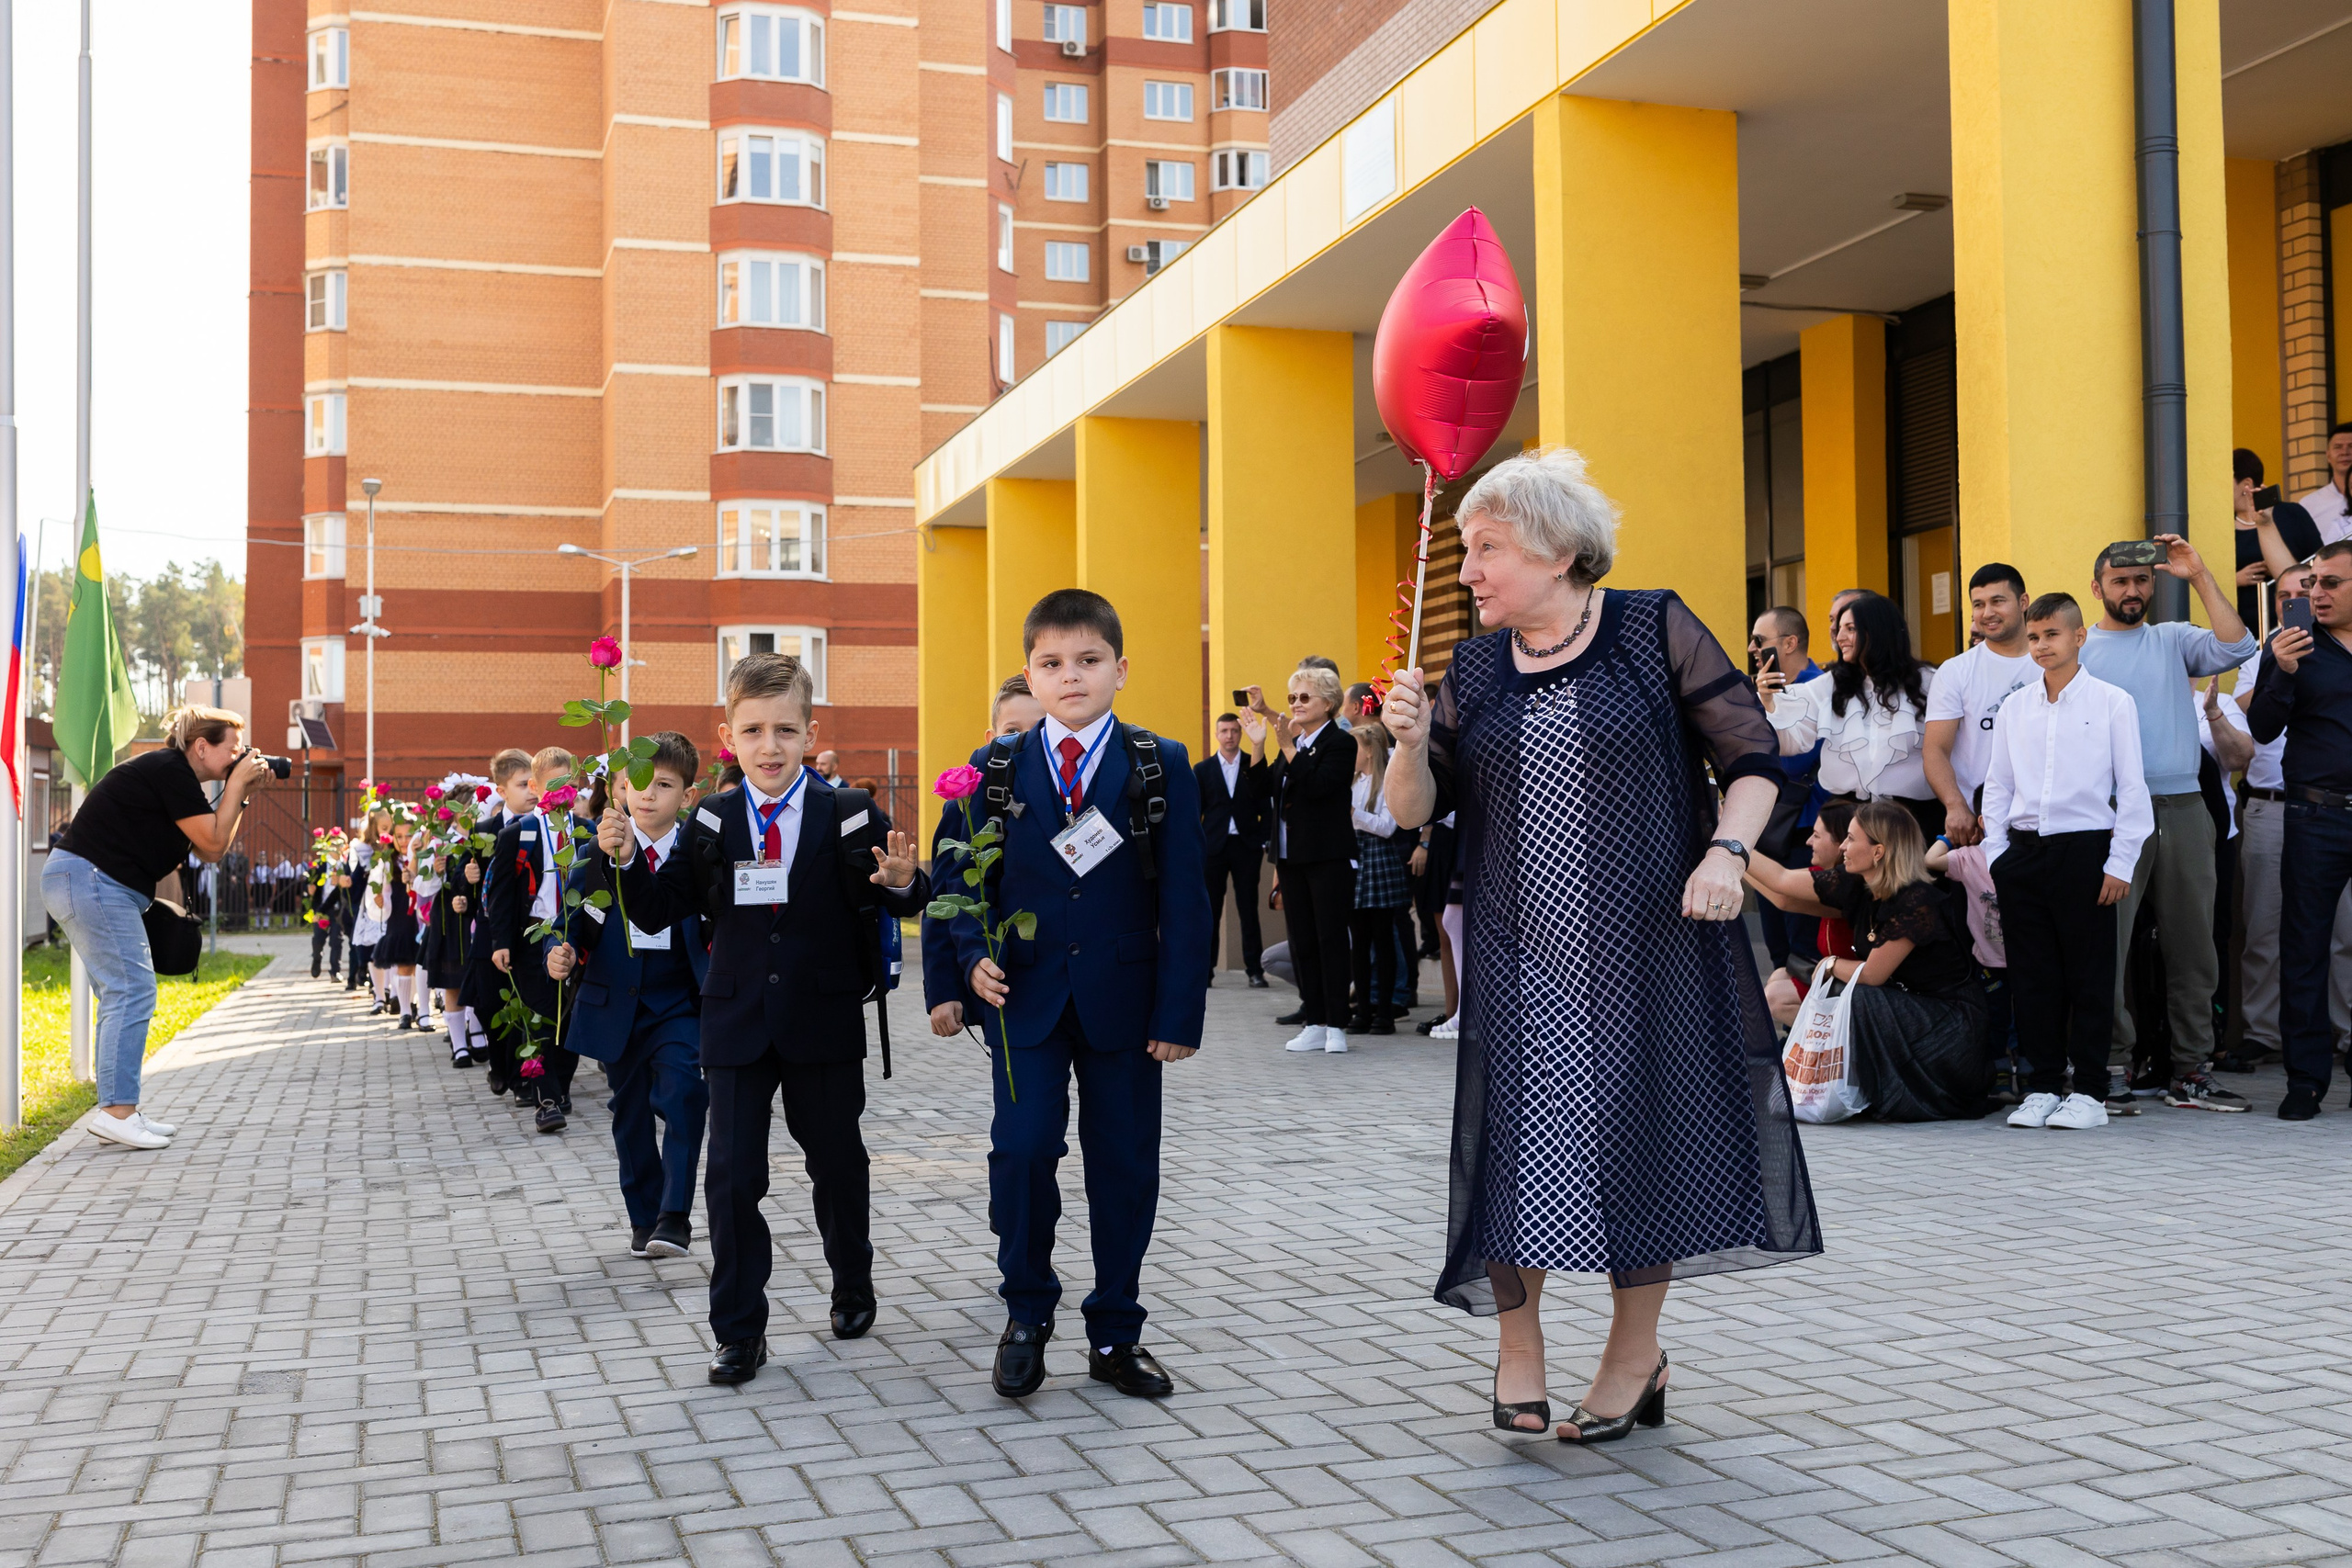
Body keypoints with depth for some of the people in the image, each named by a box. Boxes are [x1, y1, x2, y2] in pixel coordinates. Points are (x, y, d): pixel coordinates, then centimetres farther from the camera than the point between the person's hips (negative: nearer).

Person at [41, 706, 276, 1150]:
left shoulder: (172, 773, 18)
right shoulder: (170, 770, -12)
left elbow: (209, 850, 17)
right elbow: (213, 841, -14)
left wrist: (240, 794, 11)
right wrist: (236, 784, -6)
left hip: (92, 886, 11)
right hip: (90, 880, -11)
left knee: (121, 996, 11)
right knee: (132, 992, -13)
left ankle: (117, 1112, 14)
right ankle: (117, 1110, -15)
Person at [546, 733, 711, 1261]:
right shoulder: (596, 850, -2)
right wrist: (562, 954, -19)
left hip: (678, 999, -2)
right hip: (615, 1000, 2)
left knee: (683, 1091, -22)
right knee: (630, 1112, 12)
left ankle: (675, 1216, -13)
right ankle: (644, 1218, 29)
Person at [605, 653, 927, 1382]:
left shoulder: (849, 814, -7)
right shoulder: (711, 823, -1)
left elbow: (897, 905, -7)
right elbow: (658, 912, 0)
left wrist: (901, 883, -29)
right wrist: (626, 860, -17)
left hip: (825, 1022, -1)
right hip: (737, 1022, 1)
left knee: (836, 1161, 15)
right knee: (732, 1177, 1)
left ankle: (853, 1287, 39)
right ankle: (739, 1331, 11)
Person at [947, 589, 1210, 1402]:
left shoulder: (1162, 766, 1)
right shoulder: (995, 769, 5)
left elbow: (1184, 897, -2)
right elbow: (970, 880, 8)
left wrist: (1180, 1010, -7)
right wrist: (975, 956, -11)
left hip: (1122, 999, 0)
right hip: (1026, 997, 0)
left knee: (1125, 1165, 6)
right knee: (1023, 1147, -11)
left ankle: (1115, 1335, 22)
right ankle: (1027, 1312, 13)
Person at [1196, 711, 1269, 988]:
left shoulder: (1256, 766, 4)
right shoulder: (1202, 769, 7)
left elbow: (1265, 807, 3)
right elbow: (1195, 812, 5)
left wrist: (1263, 842, -5)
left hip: (1246, 846, -1)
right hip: (1213, 846, 1)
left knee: (1248, 910, 2)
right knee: (1210, 911, 4)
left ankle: (1255, 970, 5)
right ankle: (1205, 969, 7)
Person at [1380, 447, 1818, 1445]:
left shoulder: (1656, 630, -2)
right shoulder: (1472, 672, 8)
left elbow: (1753, 755, -1)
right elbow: (1415, 811, 5)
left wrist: (1727, 852, -17)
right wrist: (1411, 744, -14)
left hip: (1648, 941, -2)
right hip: (1522, 949, 3)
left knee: (1642, 1130, 6)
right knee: (1518, 1133, 1)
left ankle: (1634, 1353, 23)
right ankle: (1518, 1342, 21)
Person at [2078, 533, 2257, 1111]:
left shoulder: (2174, 640, 13)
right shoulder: (2077, 650, 8)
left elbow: (2236, 649, -6)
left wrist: (2200, 576, -5)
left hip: (2182, 811, 3)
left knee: (2192, 944, 5)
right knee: (2106, 944, -6)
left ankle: (2190, 1071, 12)